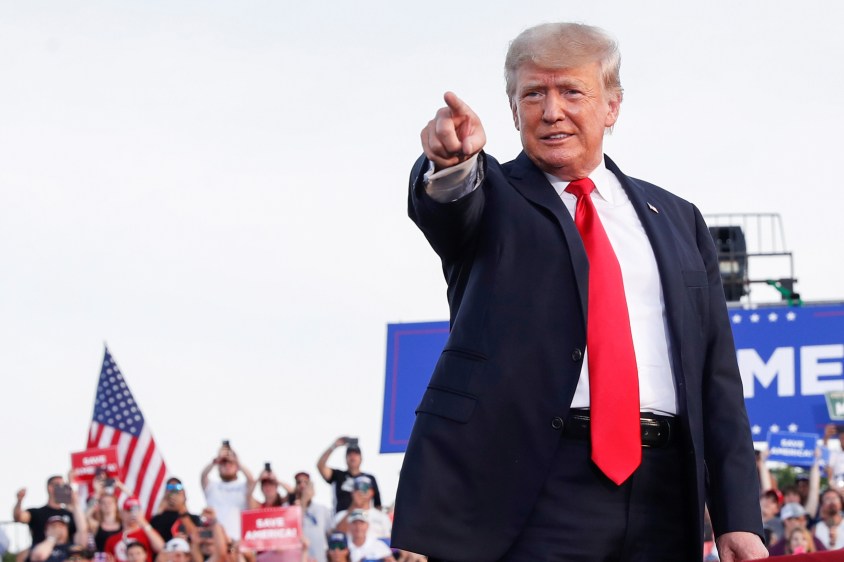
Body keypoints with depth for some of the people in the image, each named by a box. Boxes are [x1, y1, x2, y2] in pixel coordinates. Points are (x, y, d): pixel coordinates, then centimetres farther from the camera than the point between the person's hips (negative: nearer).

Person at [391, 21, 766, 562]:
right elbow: (453, 208, -15)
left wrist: (739, 518, 5)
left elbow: (718, 376, 13)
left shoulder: (678, 221, 18)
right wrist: (451, 164, -39)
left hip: (662, 496, 3)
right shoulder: (492, 197, 11)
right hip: (529, 493, -3)